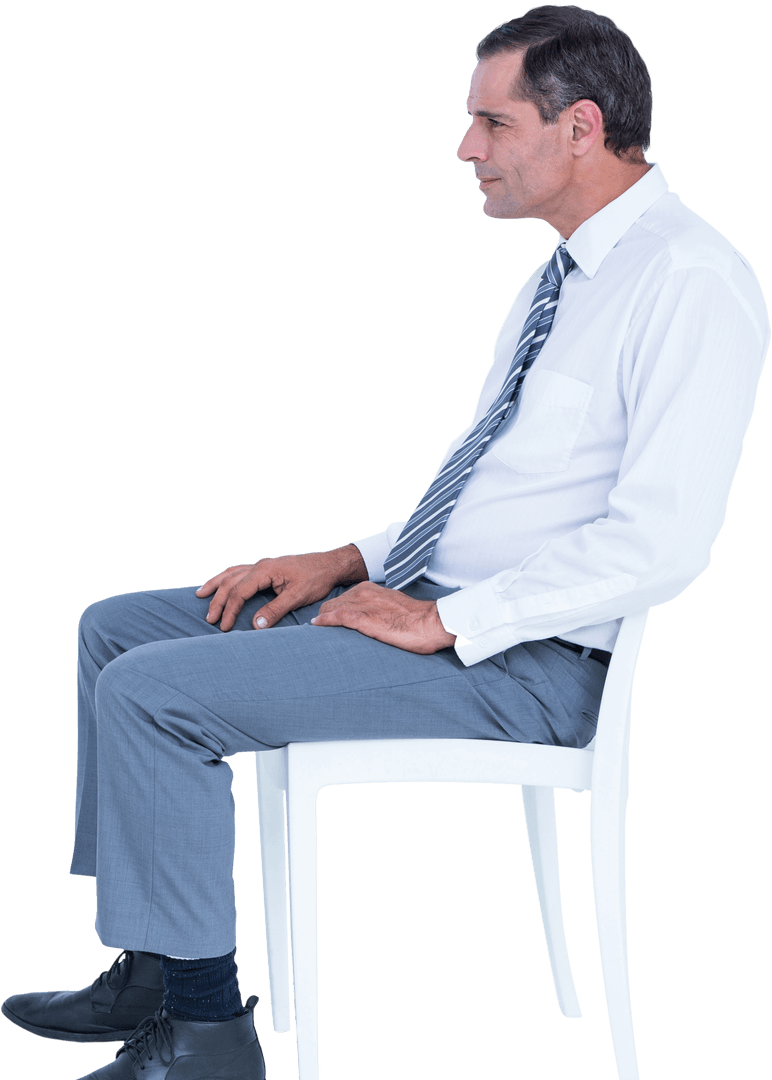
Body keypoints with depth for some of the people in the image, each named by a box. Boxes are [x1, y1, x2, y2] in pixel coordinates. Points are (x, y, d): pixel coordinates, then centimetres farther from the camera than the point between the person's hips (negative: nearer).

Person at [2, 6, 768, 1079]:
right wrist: (355, 561, 6)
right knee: (116, 629, 8)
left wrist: (447, 622, -20)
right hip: (421, 595, 10)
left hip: (527, 664, -10)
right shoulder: (566, 274, 15)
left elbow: (660, 539, -24)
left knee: (151, 692, -18)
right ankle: (149, 973, 10)